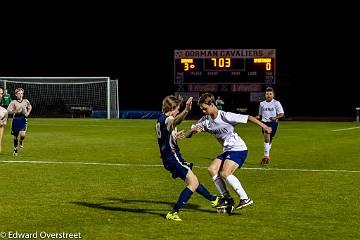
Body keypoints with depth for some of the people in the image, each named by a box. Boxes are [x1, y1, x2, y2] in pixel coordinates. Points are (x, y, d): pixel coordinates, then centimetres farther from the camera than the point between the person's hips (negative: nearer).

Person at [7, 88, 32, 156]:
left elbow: (30, 107, 24)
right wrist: (16, 111, -24)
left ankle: (21, 141, 11)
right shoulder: (13, 102, -5)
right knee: (15, 136, 9)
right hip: (16, 120, 0)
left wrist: (28, 113, 6)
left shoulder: (26, 101, 3)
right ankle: (15, 149, 28)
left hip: (23, 120, 0)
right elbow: (8, 111, -12)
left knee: (22, 134, -23)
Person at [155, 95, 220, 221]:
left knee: (193, 180, 25)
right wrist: (186, 111, -62)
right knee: (193, 183, -10)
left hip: (169, 158, 11)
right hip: (173, 158, -11)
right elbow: (175, 121, -45)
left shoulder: (161, 119, 14)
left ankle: (213, 199, 44)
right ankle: (173, 213, -11)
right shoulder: (165, 119, -18)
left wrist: (190, 132, 41)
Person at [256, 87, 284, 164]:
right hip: (264, 122, 1)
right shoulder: (262, 104, 10)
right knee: (266, 137, -18)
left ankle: (266, 156, 19)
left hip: (273, 123, -1)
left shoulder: (276, 103, 0)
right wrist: (258, 117, -2)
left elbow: (282, 114, -3)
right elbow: (260, 115, 21)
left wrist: (275, 118, -21)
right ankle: (266, 156, -18)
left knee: (270, 139, 3)